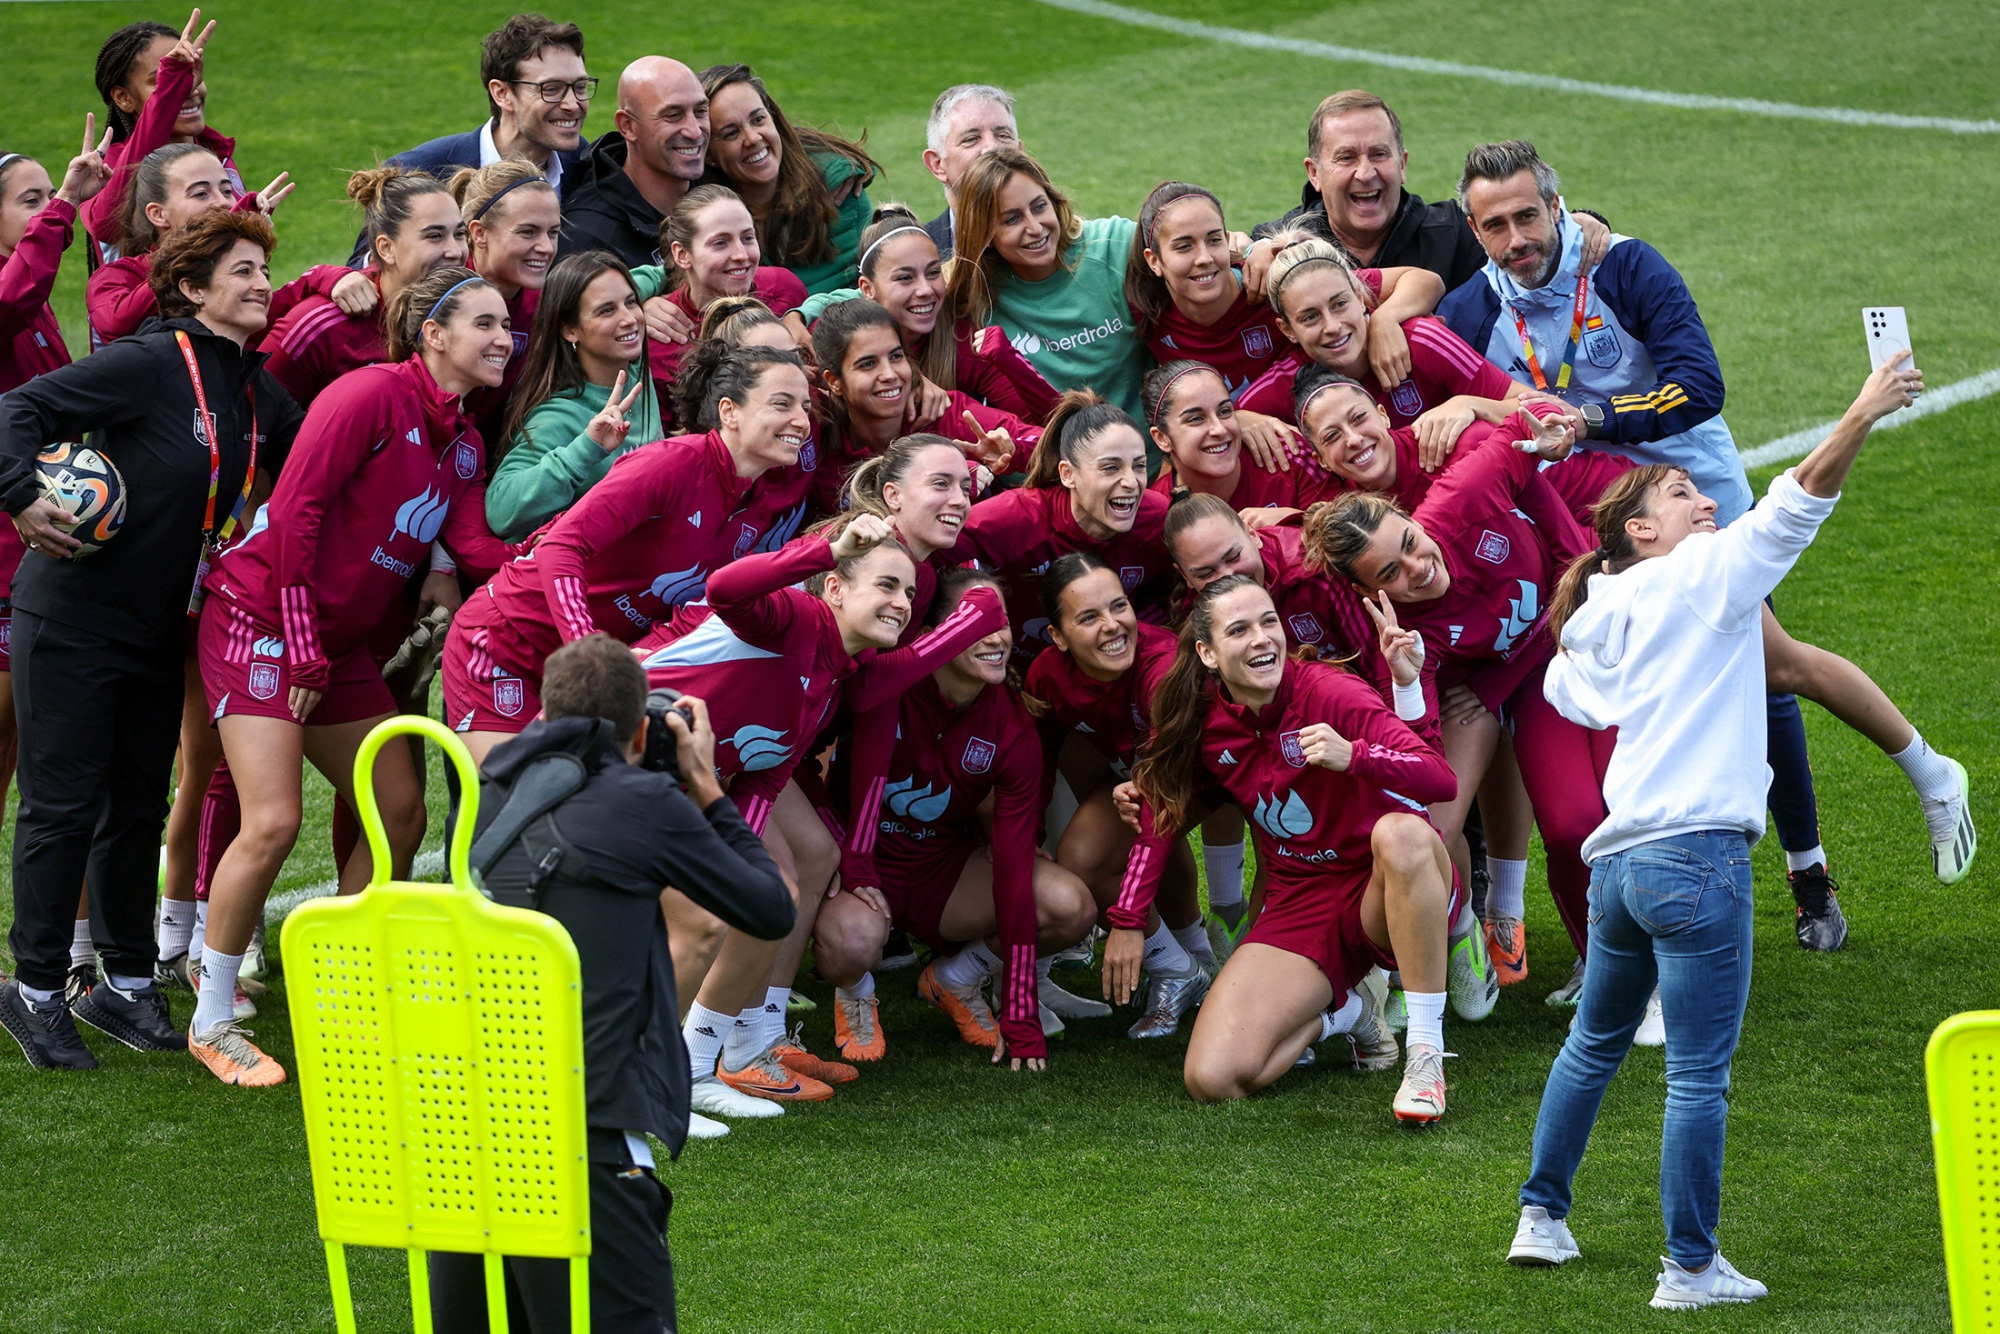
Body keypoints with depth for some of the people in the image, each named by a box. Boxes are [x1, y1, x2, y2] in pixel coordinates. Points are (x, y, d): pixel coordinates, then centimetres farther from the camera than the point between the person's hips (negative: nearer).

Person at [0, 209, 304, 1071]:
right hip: (74, 619, -7)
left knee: (140, 804, 13)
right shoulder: (151, 365, -16)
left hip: (158, 629, 7)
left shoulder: (260, 394, 5)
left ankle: (125, 986, 23)